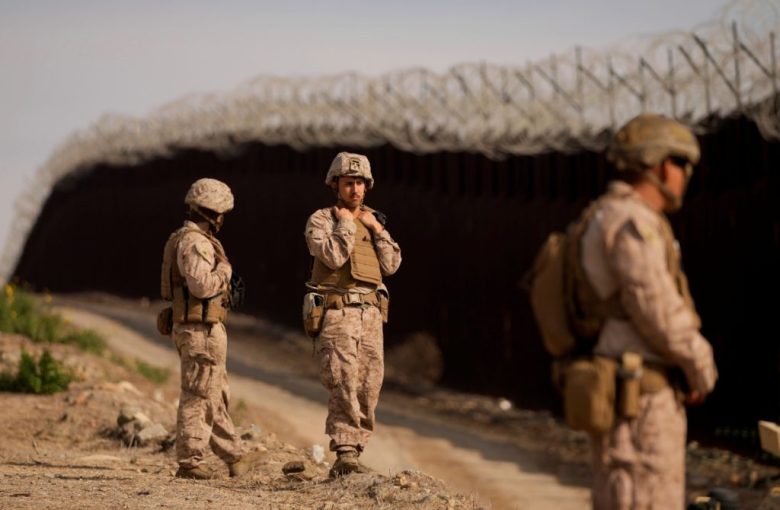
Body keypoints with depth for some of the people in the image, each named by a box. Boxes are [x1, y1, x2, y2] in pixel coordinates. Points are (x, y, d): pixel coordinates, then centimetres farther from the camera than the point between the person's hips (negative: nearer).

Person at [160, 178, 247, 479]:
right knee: (198, 397, -5)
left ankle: (232, 455, 25)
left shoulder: (186, 239, 16)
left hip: (194, 329, 10)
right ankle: (189, 462, 0)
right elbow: (202, 285, -27)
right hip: (202, 330, -10)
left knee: (216, 396, 16)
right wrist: (224, 269, -12)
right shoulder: (195, 242, -17)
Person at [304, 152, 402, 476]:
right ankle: (346, 453, -16)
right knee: (344, 385, -16)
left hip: (370, 314, 6)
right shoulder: (321, 220, 0)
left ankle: (350, 455, 10)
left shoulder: (373, 221, 17)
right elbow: (334, 256, -18)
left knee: (368, 389, 4)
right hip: (337, 312, -6)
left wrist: (376, 228, 0)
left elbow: (391, 265, 7)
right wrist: (346, 222, -7)